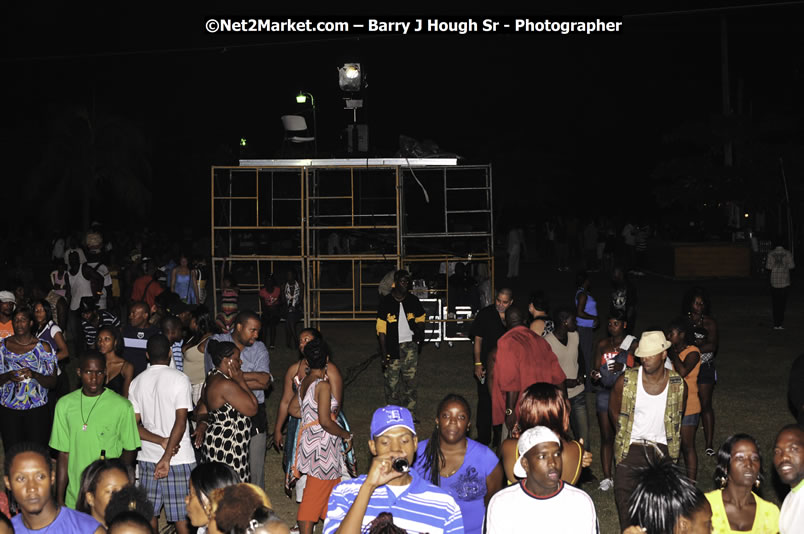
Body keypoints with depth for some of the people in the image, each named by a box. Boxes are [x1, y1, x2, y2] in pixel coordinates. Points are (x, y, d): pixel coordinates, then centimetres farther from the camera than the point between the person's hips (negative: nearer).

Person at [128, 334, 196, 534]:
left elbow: (134, 425, 0)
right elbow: (180, 422, -18)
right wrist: (167, 457, -17)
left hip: (147, 457, 5)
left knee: (149, 512, 14)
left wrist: (161, 441, -9)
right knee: (182, 515, 2)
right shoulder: (179, 379, -10)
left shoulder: (137, 382, 5)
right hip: (179, 458, -4)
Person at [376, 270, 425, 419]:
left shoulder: (413, 300, 5)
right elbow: (381, 331, -4)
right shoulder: (386, 302, -4)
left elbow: (420, 319, 22)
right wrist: (384, 354, -9)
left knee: (410, 380, 4)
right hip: (392, 347, -2)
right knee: (392, 382, 0)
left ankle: (411, 415, 13)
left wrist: (420, 333, 1)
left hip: (410, 345, 3)